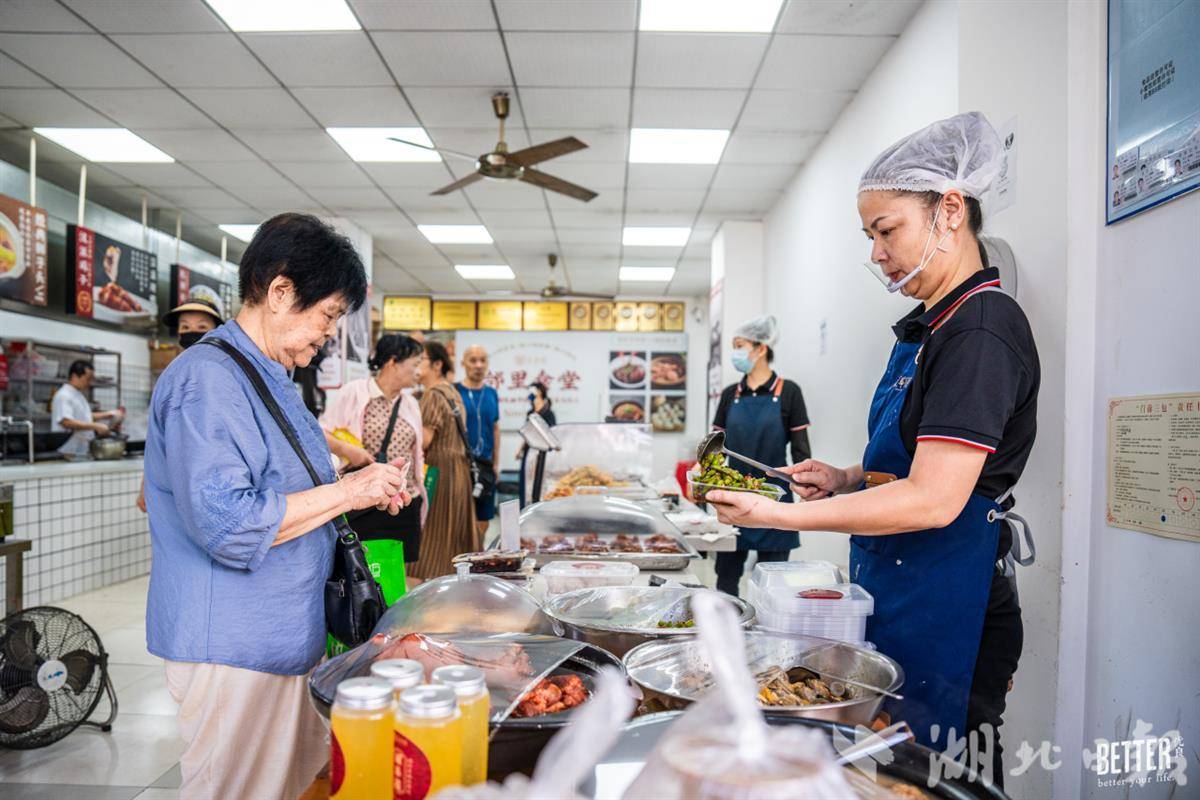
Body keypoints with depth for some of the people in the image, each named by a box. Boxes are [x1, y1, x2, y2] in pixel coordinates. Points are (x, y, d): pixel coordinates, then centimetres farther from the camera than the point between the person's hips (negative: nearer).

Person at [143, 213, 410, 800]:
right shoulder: (207, 379, -19)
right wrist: (346, 492, -21)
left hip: (288, 637, 9)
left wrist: (365, 488, 9)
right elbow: (227, 525, -27)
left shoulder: (272, 380, 13)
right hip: (234, 647, -9)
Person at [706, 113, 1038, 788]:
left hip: (948, 613, -9)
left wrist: (783, 515, -24)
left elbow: (933, 499, -25)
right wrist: (846, 479, 4)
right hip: (892, 599, 9)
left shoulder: (983, 330, -18)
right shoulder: (927, 327, 14)